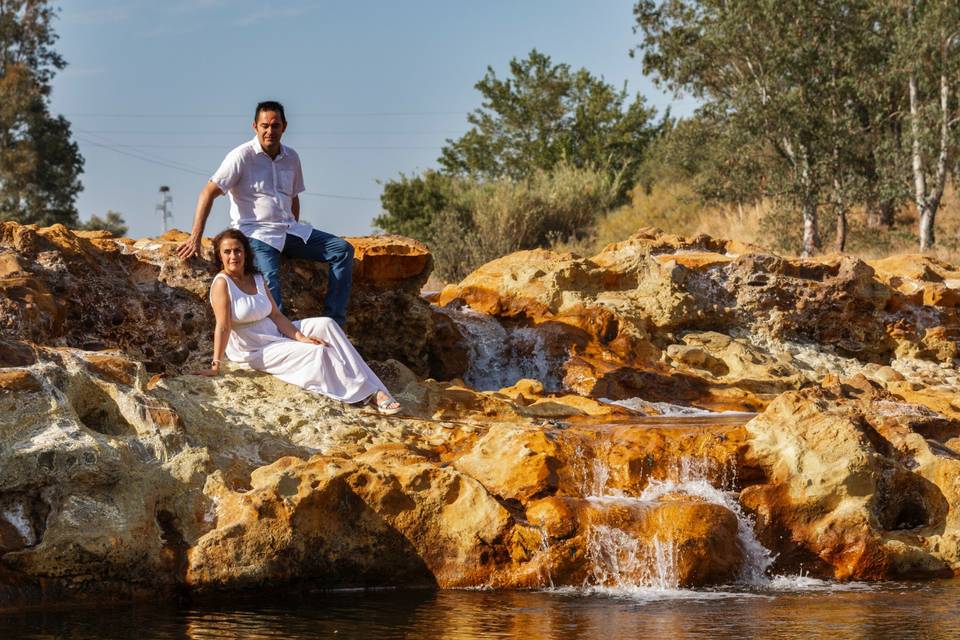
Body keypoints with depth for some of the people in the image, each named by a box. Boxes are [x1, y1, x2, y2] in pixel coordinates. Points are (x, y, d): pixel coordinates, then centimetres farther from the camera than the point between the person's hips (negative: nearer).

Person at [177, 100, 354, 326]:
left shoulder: (291, 158, 11)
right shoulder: (242, 157, -8)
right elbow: (208, 193, -10)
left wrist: (296, 237, 16)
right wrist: (195, 238, -15)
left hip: (288, 230, 7)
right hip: (255, 232, -7)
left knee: (342, 250, -7)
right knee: (269, 277, -34)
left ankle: (334, 322, -12)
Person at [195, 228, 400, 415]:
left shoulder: (257, 279, 5)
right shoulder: (222, 283, -18)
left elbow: (276, 314, 3)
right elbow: (223, 327, -23)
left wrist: (300, 337, -10)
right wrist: (215, 366, -26)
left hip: (275, 334, 7)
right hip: (253, 351, -7)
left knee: (325, 324, -10)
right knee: (318, 352, -22)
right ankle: (368, 393, -13)